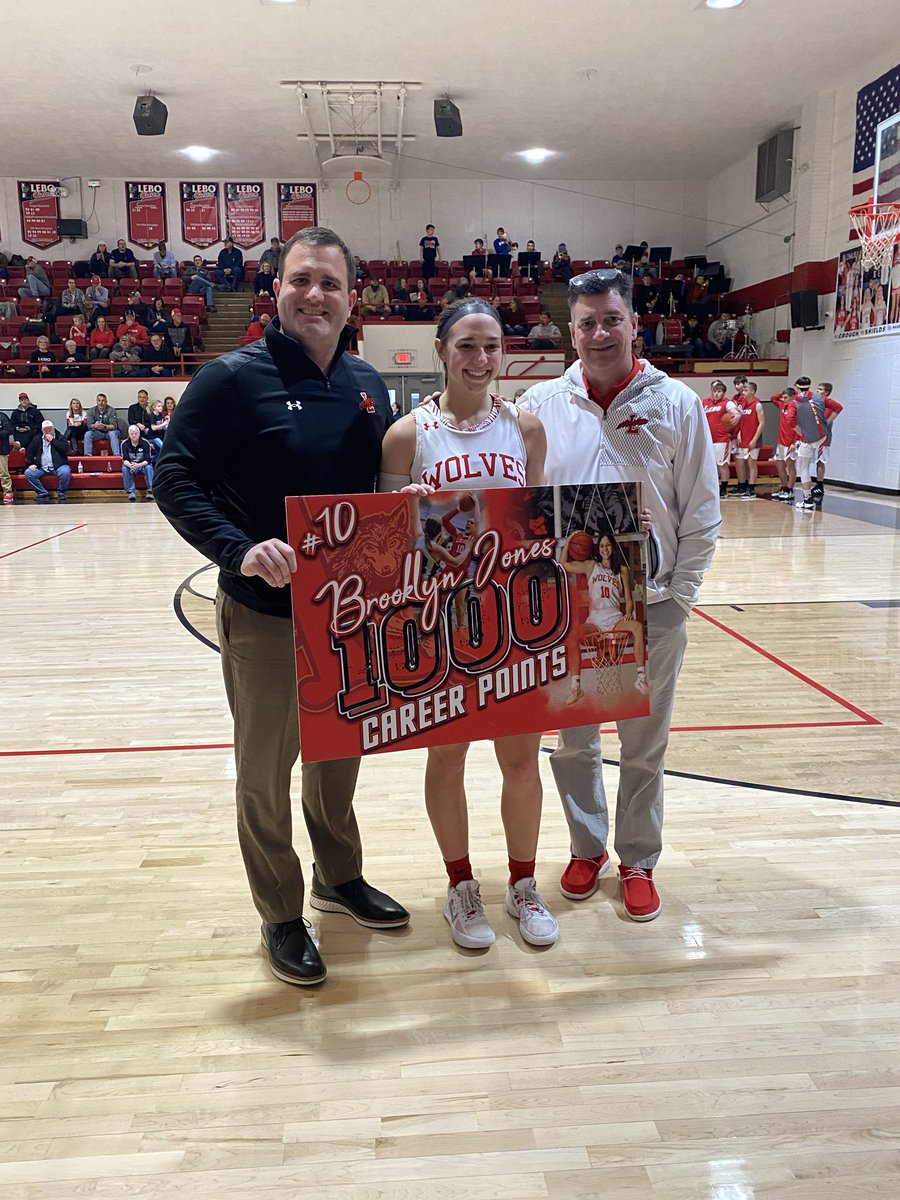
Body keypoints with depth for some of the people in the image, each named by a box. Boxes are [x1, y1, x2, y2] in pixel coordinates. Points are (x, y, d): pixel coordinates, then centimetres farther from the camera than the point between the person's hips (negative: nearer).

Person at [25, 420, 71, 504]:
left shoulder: (60, 438, 7)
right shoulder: (37, 439, 15)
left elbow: (65, 449, -10)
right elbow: (30, 451, 17)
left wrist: (52, 440, -8)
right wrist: (31, 463, 3)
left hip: (58, 466, -3)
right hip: (42, 468, 3)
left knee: (65, 472, -36)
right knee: (28, 473, -21)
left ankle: (61, 495, -11)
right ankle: (43, 494, -10)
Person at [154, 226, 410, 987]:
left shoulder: (368, 385, 6)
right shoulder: (235, 377, -11)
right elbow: (176, 480, -13)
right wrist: (240, 551, -28)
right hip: (266, 613, -5)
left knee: (341, 753, 19)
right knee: (267, 770, 9)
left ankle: (340, 877, 42)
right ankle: (281, 917, 28)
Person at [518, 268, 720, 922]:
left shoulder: (676, 403, -3)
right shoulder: (541, 404, -1)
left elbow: (701, 514, 0)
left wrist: (678, 598, -4)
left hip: (651, 609, -1)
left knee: (645, 747, 12)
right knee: (574, 743, 14)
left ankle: (639, 861, 32)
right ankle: (588, 847, 36)